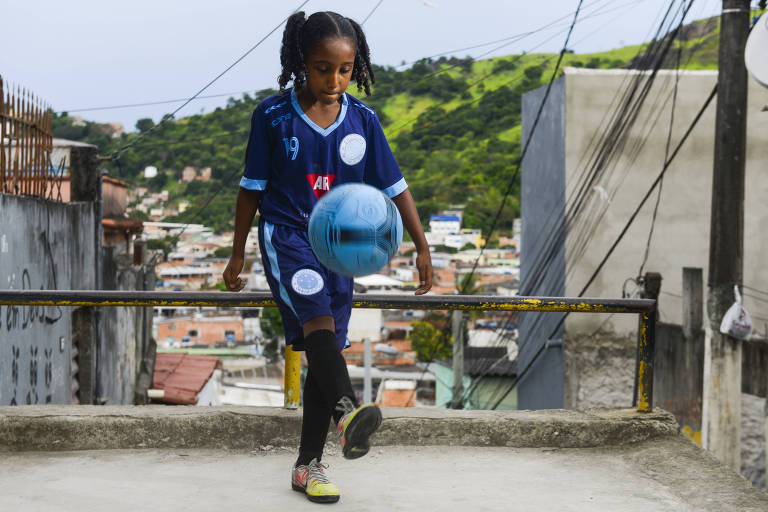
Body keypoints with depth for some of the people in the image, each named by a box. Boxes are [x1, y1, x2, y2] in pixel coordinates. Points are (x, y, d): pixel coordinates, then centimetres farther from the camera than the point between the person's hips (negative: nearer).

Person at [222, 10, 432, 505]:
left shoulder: (363, 120, 1)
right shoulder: (273, 115, -5)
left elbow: (396, 187, 7)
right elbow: (252, 188, 2)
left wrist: (423, 247, 1)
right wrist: (237, 255, 6)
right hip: (287, 235, -3)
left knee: (324, 352, 5)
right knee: (318, 319, -30)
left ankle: (309, 465, 13)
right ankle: (348, 411, -52)